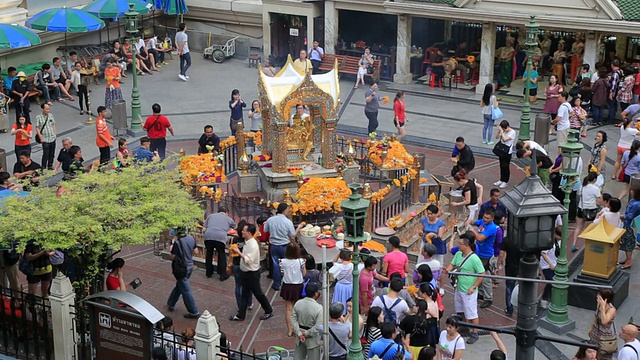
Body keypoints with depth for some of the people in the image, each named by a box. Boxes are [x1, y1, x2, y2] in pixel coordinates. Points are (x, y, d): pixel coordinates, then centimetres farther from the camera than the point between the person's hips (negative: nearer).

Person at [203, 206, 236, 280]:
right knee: (221, 255, 17)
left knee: (209, 254, 22)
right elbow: (235, 228, 35)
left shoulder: (210, 216, 26)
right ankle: (223, 275, 17)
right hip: (220, 238, -2)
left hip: (208, 236, 2)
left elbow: (204, 229, 22)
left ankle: (209, 273, 31)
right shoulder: (229, 219, 24)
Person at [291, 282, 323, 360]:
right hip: (312, 339, -5)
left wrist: (299, 333, -6)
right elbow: (318, 327, -25)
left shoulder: (298, 303, -9)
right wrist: (307, 334, -13)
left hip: (300, 336, 5)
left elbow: (293, 319, -6)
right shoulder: (318, 307, -24)